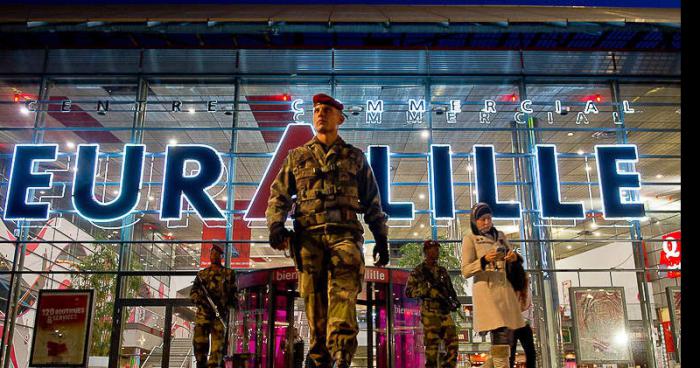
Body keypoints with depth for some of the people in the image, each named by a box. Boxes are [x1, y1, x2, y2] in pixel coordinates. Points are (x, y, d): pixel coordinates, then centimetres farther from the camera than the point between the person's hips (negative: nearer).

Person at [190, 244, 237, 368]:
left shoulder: (229, 273, 14)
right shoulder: (202, 274, 19)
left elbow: (233, 293, 11)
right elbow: (193, 292, 13)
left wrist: (233, 305, -4)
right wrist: (199, 298, -8)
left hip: (220, 313, -1)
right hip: (203, 312, 1)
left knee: (217, 343, -6)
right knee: (199, 340, -9)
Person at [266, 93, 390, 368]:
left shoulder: (355, 157, 19)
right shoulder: (297, 156, 20)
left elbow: (373, 202, 19)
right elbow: (278, 195, 14)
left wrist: (381, 238, 12)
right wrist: (275, 224, -4)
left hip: (345, 233, -1)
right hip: (308, 235, 2)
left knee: (343, 293, -17)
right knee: (314, 298, 0)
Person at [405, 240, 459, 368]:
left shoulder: (442, 270, 18)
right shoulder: (418, 271, 2)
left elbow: (450, 289, 21)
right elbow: (408, 291, -3)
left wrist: (454, 301, 1)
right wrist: (426, 288, -16)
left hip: (445, 311, 5)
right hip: (430, 311, -5)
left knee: (453, 344, -2)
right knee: (432, 345, -8)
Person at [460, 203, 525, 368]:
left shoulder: (500, 236, 16)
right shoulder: (470, 239, 0)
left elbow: (512, 259, 21)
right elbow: (465, 271, -5)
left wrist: (515, 257, -3)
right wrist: (484, 260, -20)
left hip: (505, 288, 6)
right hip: (486, 289, -6)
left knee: (508, 336, 6)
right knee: (500, 334, -17)